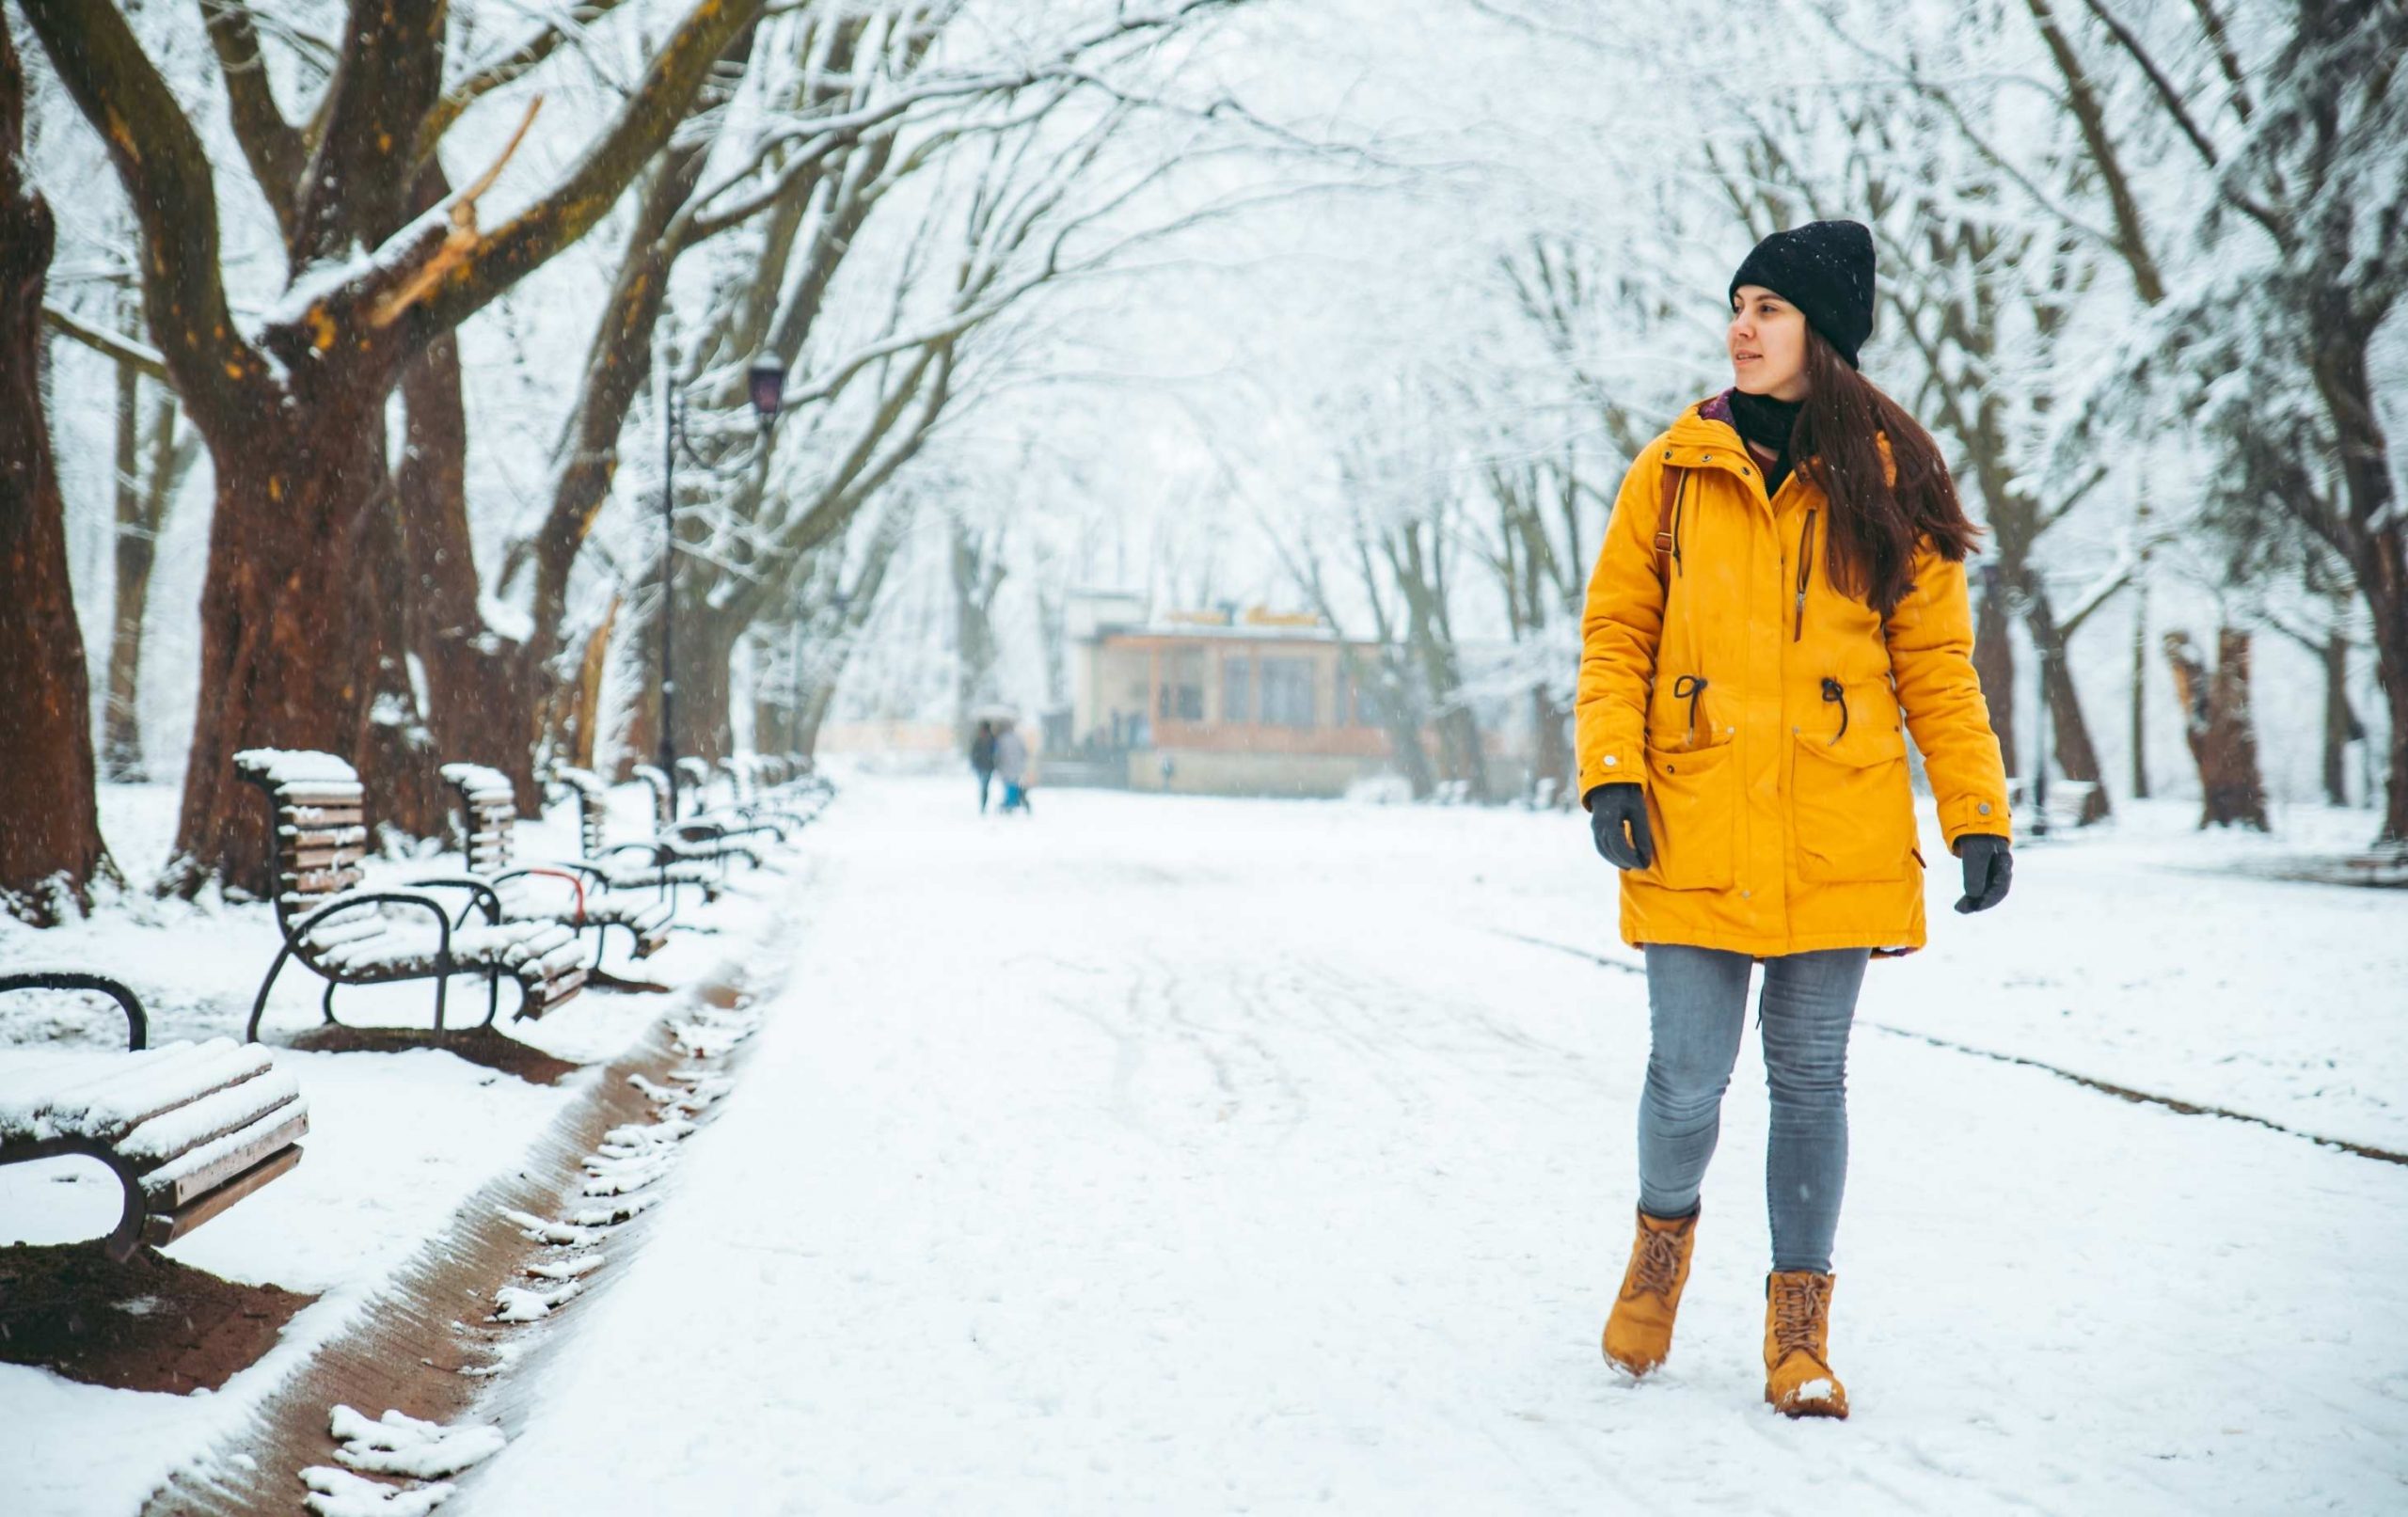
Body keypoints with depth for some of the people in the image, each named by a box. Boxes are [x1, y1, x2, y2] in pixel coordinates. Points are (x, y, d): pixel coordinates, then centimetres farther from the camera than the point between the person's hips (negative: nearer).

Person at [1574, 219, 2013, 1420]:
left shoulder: (1887, 479, 4)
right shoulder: (1674, 471, 5)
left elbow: (1935, 660, 6)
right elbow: (1615, 635, 7)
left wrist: (1977, 814, -1)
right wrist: (1609, 769, -7)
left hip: (1836, 839, 0)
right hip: (1694, 836, 0)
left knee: (1810, 1081, 6)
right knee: (1686, 1083, -2)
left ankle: (1799, 1329, 20)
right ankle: (1664, 1236, 30)